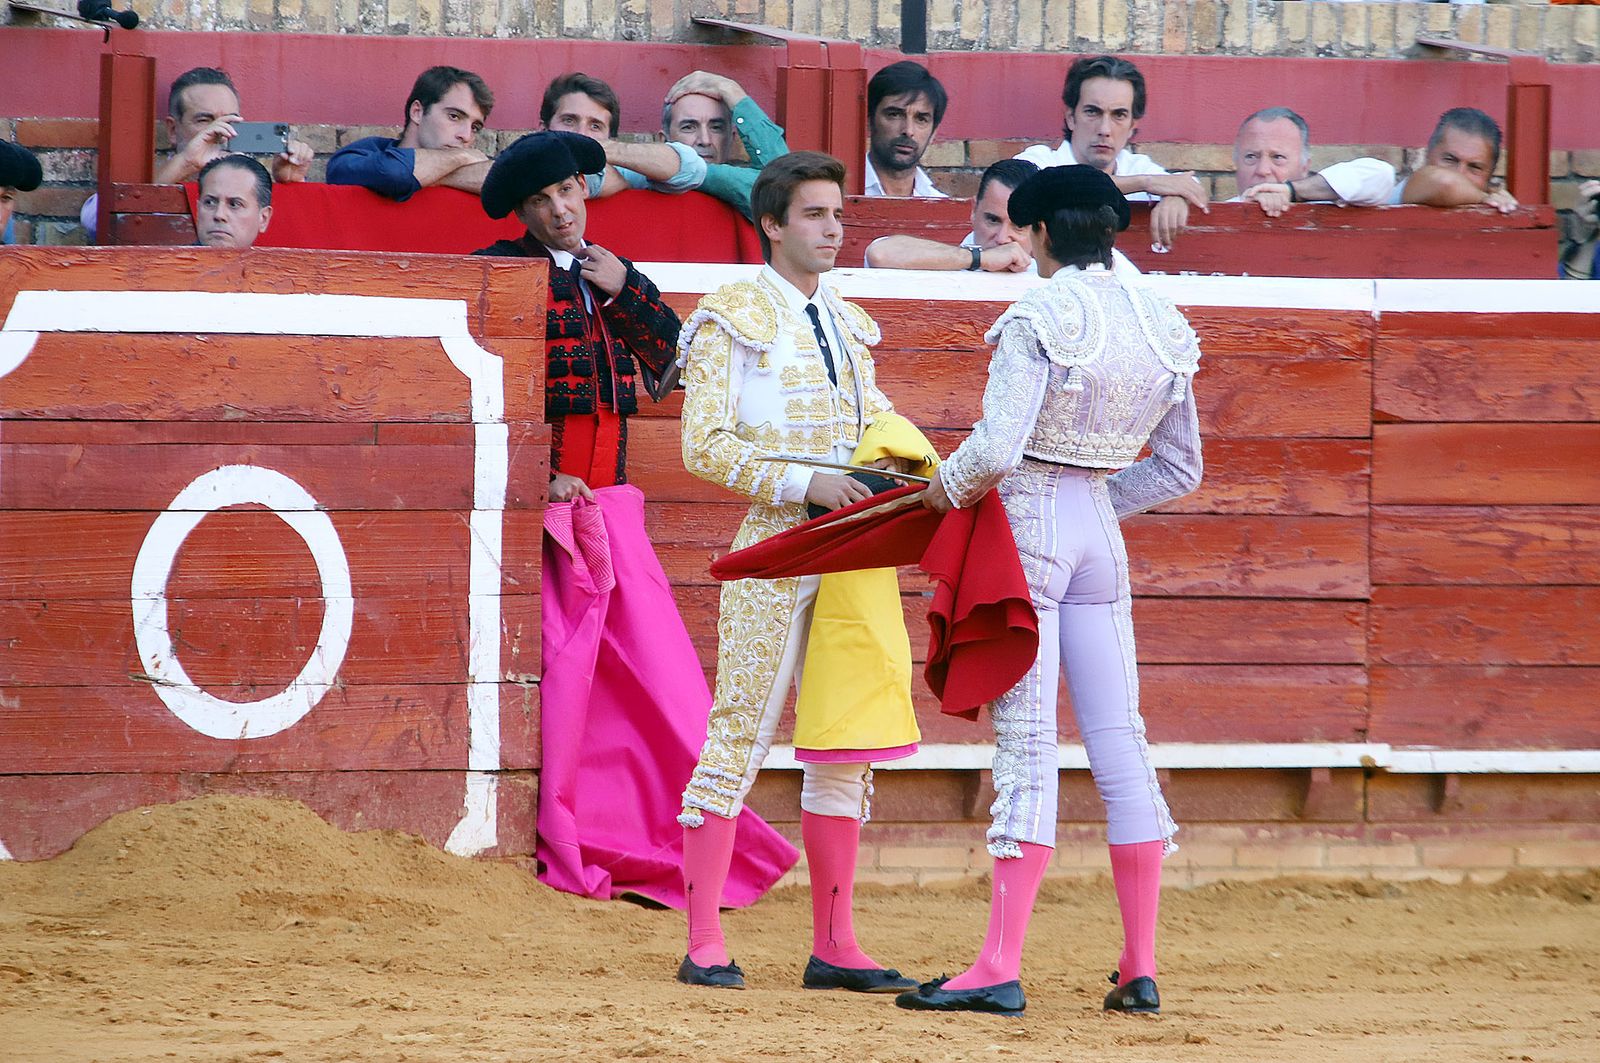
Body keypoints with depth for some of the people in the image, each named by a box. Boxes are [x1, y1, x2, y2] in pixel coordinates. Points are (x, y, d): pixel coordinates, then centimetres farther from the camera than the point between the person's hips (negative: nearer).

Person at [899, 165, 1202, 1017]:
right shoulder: (1163, 326, 7)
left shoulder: (1038, 319, -13)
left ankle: (1000, 970, -9)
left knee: (1026, 744, -8)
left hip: (1025, 523, -6)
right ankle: (1140, 969, 7)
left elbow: (994, 450, -22)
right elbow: (1179, 469, 14)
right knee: (1118, 741, 7)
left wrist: (947, 488, -2)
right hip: (1102, 529, 6)